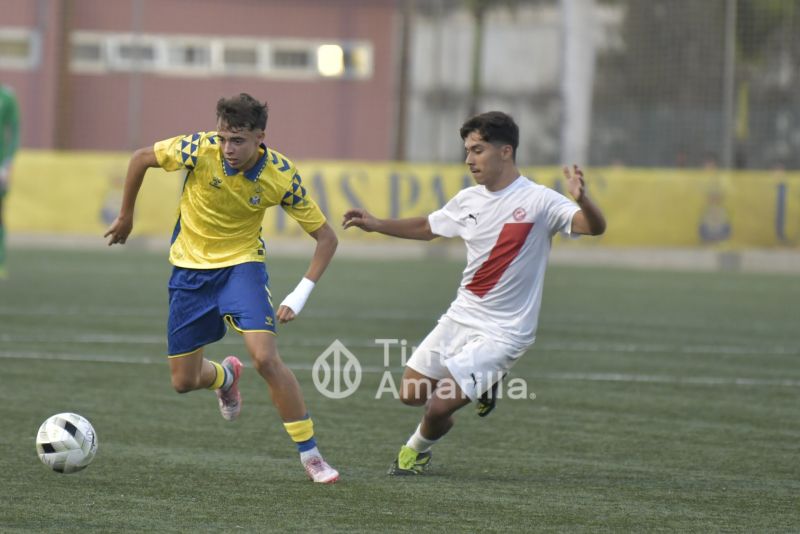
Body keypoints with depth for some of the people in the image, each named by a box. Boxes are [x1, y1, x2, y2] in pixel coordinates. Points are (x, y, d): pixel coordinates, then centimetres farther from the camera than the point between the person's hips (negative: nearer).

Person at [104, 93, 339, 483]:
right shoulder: (200, 149, -23)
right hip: (190, 267, 2)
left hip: (241, 264, -2)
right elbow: (141, 158, -5)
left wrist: (301, 294, -21)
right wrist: (125, 216, 5)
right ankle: (226, 377, 45)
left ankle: (310, 455, -10)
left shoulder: (281, 176, -20)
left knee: (266, 357, -23)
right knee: (183, 381, 7)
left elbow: (325, 236, -10)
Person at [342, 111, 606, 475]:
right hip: (460, 318, 7)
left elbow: (595, 227, -27)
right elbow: (426, 228, 24)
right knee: (411, 394, 8)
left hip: (501, 332, -7)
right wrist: (376, 225, 13)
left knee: (440, 406, -11)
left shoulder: (538, 202, -15)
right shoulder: (468, 200, 5)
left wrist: (582, 199, -48)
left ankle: (419, 449, 23)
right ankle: (482, 383, 32)